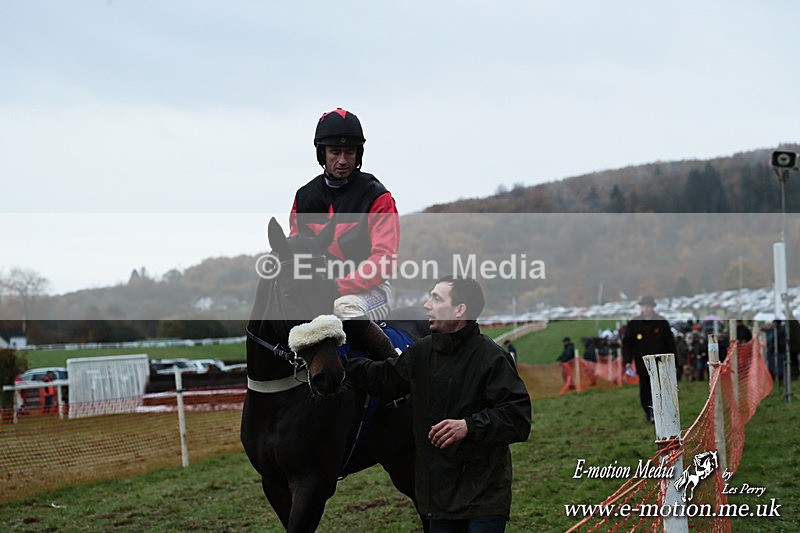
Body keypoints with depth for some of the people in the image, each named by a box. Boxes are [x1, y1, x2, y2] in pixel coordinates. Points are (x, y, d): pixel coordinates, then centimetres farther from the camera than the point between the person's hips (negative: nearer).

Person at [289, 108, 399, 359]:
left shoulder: (376, 197, -2)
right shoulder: (305, 196, 13)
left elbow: (384, 259, -12)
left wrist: (339, 287, -23)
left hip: (368, 289, -4)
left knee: (345, 308, -36)